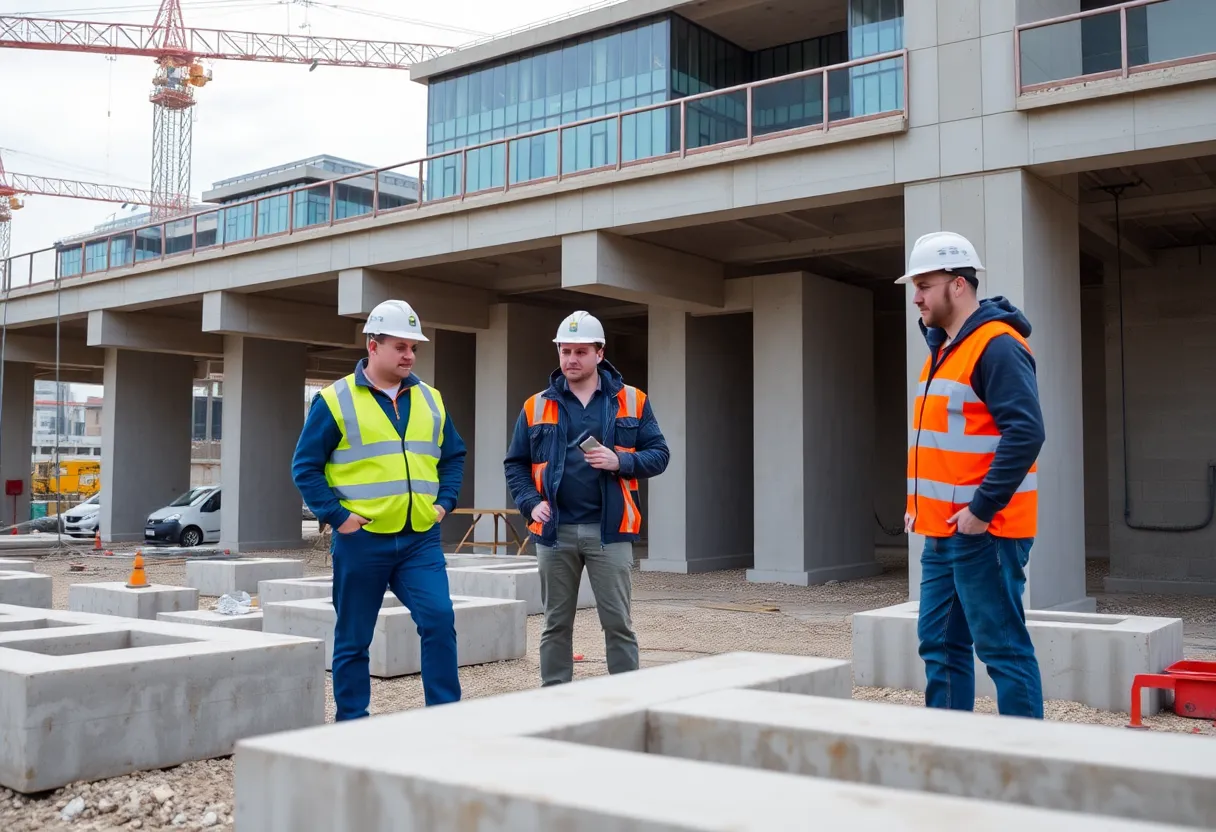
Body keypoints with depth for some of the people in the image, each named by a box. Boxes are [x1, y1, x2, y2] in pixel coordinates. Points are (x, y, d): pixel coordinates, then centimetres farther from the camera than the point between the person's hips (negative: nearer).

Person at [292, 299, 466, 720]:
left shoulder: (430, 400, 11)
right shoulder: (335, 400, -3)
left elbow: (453, 456, 20)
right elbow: (305, 466, -2)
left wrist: (445, 501, 5)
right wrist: (335, 514, -10)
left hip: (421, 539, 3)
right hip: (361, 541, -3)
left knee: (439, 619, -10)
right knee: (353, 639, 7)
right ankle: (352, 722, 21)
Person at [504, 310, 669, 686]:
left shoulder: (632, 401, 4)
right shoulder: (536, 407, 8)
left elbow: (658, 454, 3)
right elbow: (516, 464, 10)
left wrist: (620, 461, -14)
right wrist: (531, 502, -6)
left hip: (609, 531, -2)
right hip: (555, 531, 2)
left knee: (618, 623, 2)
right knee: (556, 624, 10)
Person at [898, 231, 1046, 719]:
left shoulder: (997, 346, -14)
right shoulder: (942, 348, 17)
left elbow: (1026, 433, -23)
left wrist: (982, 509, -22)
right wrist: (919, 504, 16)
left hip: (981, 532, -10)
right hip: (942, 533, 10)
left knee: (1003, 648, -3)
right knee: (940, 644, 14)